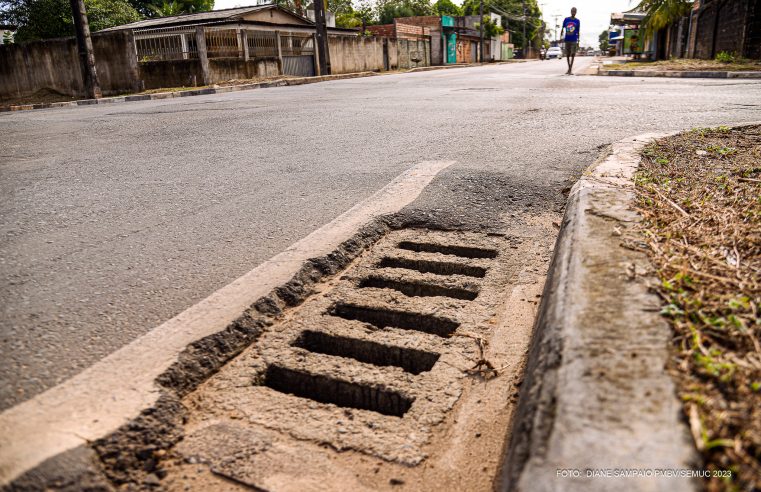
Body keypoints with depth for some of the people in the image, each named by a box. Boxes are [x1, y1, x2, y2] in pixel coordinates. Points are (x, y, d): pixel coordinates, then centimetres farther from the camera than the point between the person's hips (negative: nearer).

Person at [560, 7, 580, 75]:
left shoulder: (577, 21, 4)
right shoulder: (566, 19, 4)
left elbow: (578, 32, 8)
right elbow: (562, 29, 9)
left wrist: (578, 41, 6)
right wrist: (561, 37, -5)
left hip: (574, 40, -1)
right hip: (567, 40, 1)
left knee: (573, 54, -9)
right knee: (567, 55, 8)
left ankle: (570, 69, -10)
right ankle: (569, 68, 22)